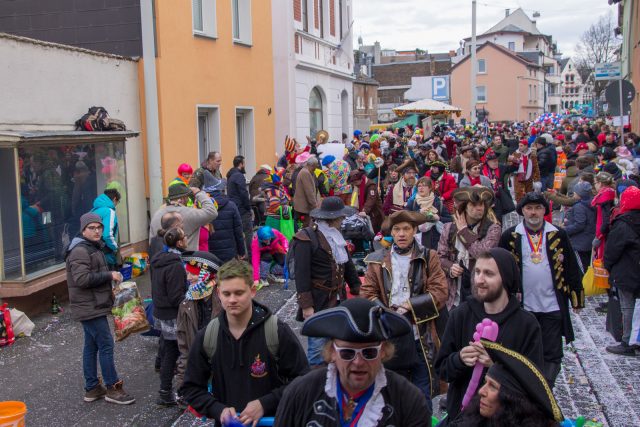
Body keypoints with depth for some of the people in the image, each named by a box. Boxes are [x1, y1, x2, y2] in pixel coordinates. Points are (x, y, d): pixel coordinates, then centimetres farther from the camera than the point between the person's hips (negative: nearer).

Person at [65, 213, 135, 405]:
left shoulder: (93, 248, 17)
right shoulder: (80, 251, -16)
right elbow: (81, 278, -26)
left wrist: (111, 277, 9)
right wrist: (110, 275, -20)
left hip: (93, 306, 10)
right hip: (90, 308, -10)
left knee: (91, 346, 13)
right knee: (106, 345, -8)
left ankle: (92, 388, 20)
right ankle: (112, 388, -1)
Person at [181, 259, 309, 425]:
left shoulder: (279, 332, -13)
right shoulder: (205, 338, -4)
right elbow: (191, 388, 3)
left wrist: (265, 404, -17)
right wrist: (218, 410, -13)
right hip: (227, 423, 2)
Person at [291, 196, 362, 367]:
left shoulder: (336, 236, 12)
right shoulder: (307, 237, -14)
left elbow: (348, 265, 20)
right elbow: (301, 274, -17)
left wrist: (358, 289, 16)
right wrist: (306, 306, -19)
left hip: (338, 301, 8)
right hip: (318, 303, -8)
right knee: (318, 349, -5)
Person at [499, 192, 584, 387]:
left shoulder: (559, 235, 2)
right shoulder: (510, 237, 0)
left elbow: (571, 269, 6)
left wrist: (576, 298, 5)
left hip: (552, 306, 0)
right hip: (522, 306, 0)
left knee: (552, 355, 4)